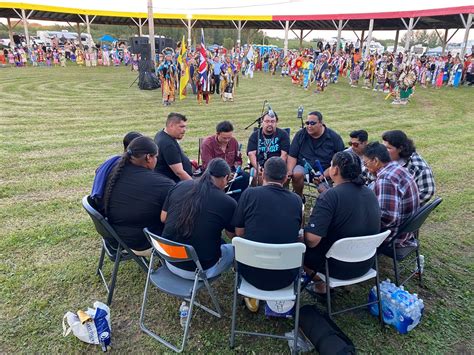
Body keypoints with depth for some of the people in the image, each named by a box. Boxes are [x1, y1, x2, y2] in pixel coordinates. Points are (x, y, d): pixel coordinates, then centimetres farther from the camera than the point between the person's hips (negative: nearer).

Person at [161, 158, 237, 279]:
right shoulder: (228, 203, -19)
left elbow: (163, 218, 4)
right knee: (233, 249, 22)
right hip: (199, 269, -5)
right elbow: (232, 235, 0)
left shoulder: (179, 186, -7)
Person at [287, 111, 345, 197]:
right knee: (297, 174, -31)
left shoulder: (334, 137, -3)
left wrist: (324, 175, -16)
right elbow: (292, 156, 3)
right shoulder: (300, 134, 2)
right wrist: (289, 171, -16)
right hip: (303, 167, 2)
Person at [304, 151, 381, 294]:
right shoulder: (370, 193, -2)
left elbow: (312, 239, -31)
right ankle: (322, 283, 24)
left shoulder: (329, 196, -25)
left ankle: (320, 284, 24)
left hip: (338, 267, -7)